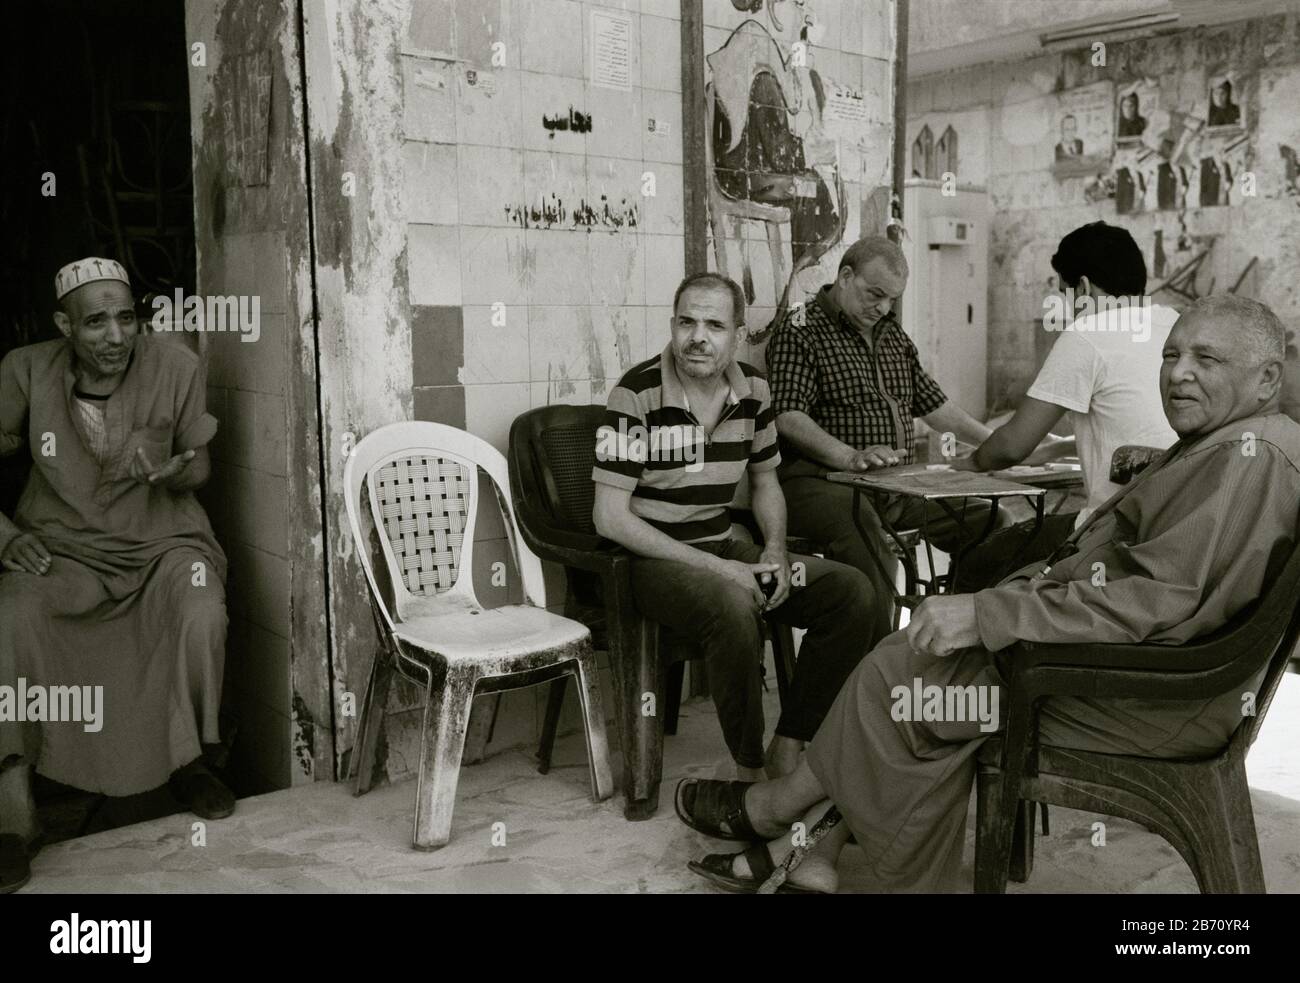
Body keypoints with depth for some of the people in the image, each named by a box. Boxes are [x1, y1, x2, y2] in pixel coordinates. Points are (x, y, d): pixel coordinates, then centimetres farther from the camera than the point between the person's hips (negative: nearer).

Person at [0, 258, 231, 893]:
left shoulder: (177, 368, -9)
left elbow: (198, 469, 2)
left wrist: (172, 471, -21)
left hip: (162, 539, 0)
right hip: (61, 546, 1)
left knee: (203, 616, -30)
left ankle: (187, 760, -1)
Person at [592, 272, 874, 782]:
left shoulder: (752, 389, 4)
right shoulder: (637, 394, -15)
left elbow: (765, 481, 19)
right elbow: (610, 516, -17)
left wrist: (775, 549, -2)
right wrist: (715, 568, -21)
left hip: (722, 547, 7)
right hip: (650, 559, -6)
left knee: (851, 590, -10)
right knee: (734, 608, -37)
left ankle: (786, 753, -4)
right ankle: (750, 770, -16)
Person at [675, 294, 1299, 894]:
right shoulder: (1217, 447, 16)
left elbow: (1158, 602, -28)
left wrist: (984, 614, -26)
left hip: (1151, 702, -10)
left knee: (900, 669, -7)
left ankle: (775, 808, 14)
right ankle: (811, 849, 3)